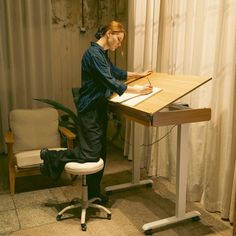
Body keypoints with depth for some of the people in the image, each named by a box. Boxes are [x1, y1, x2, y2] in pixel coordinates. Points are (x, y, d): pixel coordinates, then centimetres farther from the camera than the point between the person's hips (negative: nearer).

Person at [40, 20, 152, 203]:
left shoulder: (102, 53, 13)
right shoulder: (93, 54, -19)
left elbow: (116, 72, 26)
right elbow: (110, 82, -25)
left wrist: (139, 74, 26)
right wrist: (137, 90, -23)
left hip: (99, 108, 10)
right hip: (90, 110, -10)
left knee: (100, 152, 13)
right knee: (91, 154, -6)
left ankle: (94, 193, 26)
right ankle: (52, 156, 13)